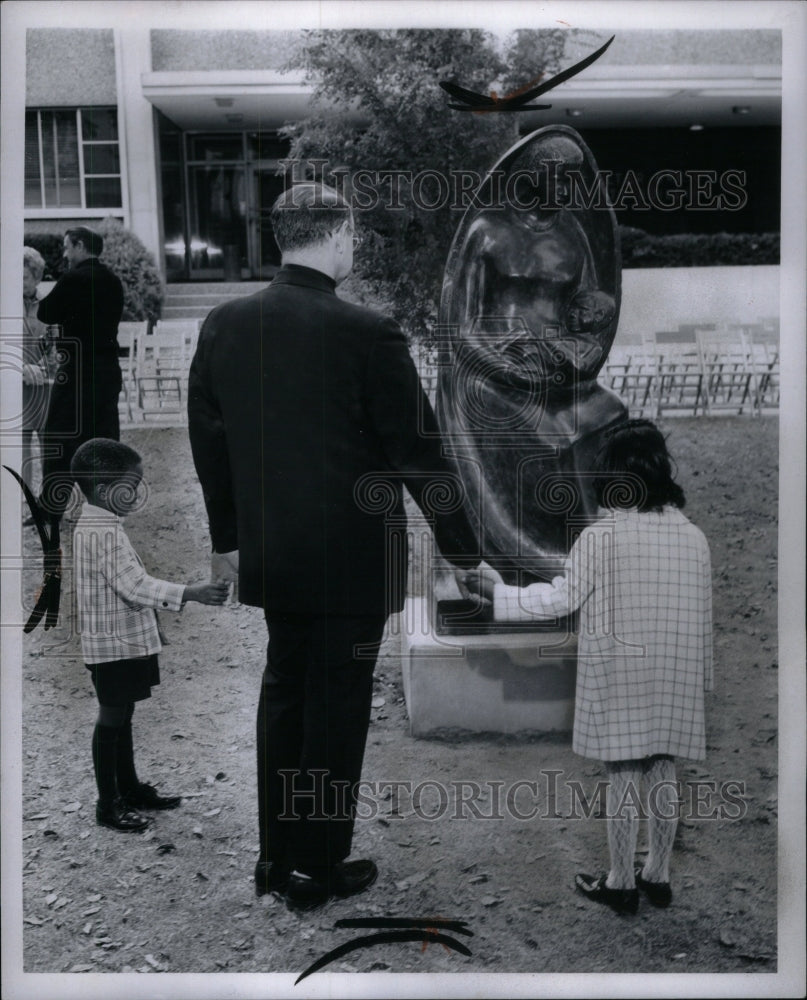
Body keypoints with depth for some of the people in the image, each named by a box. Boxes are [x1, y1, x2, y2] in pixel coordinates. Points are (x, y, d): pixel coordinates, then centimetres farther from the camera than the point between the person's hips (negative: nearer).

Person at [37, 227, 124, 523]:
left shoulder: (74, 278, -12)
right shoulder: (113, 280, 9)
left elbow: (46, 314, -6)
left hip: (79, 368, -7)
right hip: (108, 366, 7)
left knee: (60, 439, -1)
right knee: (105, 436, 11)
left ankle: (51, 509, 2)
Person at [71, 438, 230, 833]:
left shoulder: (100, 526, 11)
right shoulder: (102, 532, -21)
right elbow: (135, 586, -27)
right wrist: (192, 593, -31)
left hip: (126, 640, 10)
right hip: (114, 643, -10)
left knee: (122, 715, 18)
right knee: (112, 719, -1)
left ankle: (130, 788, 30)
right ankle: (108, 804, 9)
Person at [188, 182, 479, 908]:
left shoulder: (224, 325, 0)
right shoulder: (368, 333, -17)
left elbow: (208, 440, 8)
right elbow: (418, 451, -12)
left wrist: (228, 536, 20)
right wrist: (463, 548, -1)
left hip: (269, 555, 6)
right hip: (352, 556, -5)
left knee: (283, 691, 20)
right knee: (338, 705, 8)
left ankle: (276, 854, 31)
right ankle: (319, 868, 22)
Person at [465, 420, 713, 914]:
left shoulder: (601, 535, -14)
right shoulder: (693, 536, 0)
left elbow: (560, 598, -9)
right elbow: (703, 618, 4)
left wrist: (498, 591, 2)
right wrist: (702, 678, 16)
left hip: (621, 678, -4)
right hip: (674, 680, 4)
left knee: (623, 777, 6)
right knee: (664, 772, 14)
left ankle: (621, 883, 17)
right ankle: (658, 875, 27)